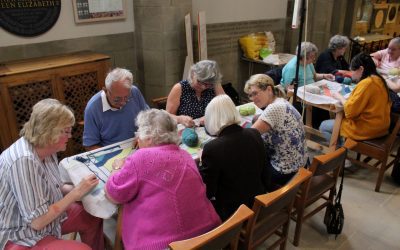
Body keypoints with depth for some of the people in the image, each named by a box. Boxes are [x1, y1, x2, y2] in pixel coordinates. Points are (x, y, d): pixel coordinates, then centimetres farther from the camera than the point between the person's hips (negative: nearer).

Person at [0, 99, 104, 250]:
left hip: (43, 218, 8)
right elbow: (37, 221, -28)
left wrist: (78, 188, -9)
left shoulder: (45, 148, -6)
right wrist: (76, 193, -22)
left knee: (92, 217, 4)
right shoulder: (24, 161, -31)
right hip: (17, 237, -8)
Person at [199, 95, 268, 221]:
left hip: (231, 214, -6)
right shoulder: (255, 134, -7)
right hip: (259, 206, 6)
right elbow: (264, 176, 5)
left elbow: (207, 192, -14)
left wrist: (203, 161, -2)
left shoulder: (213, 148, -26)